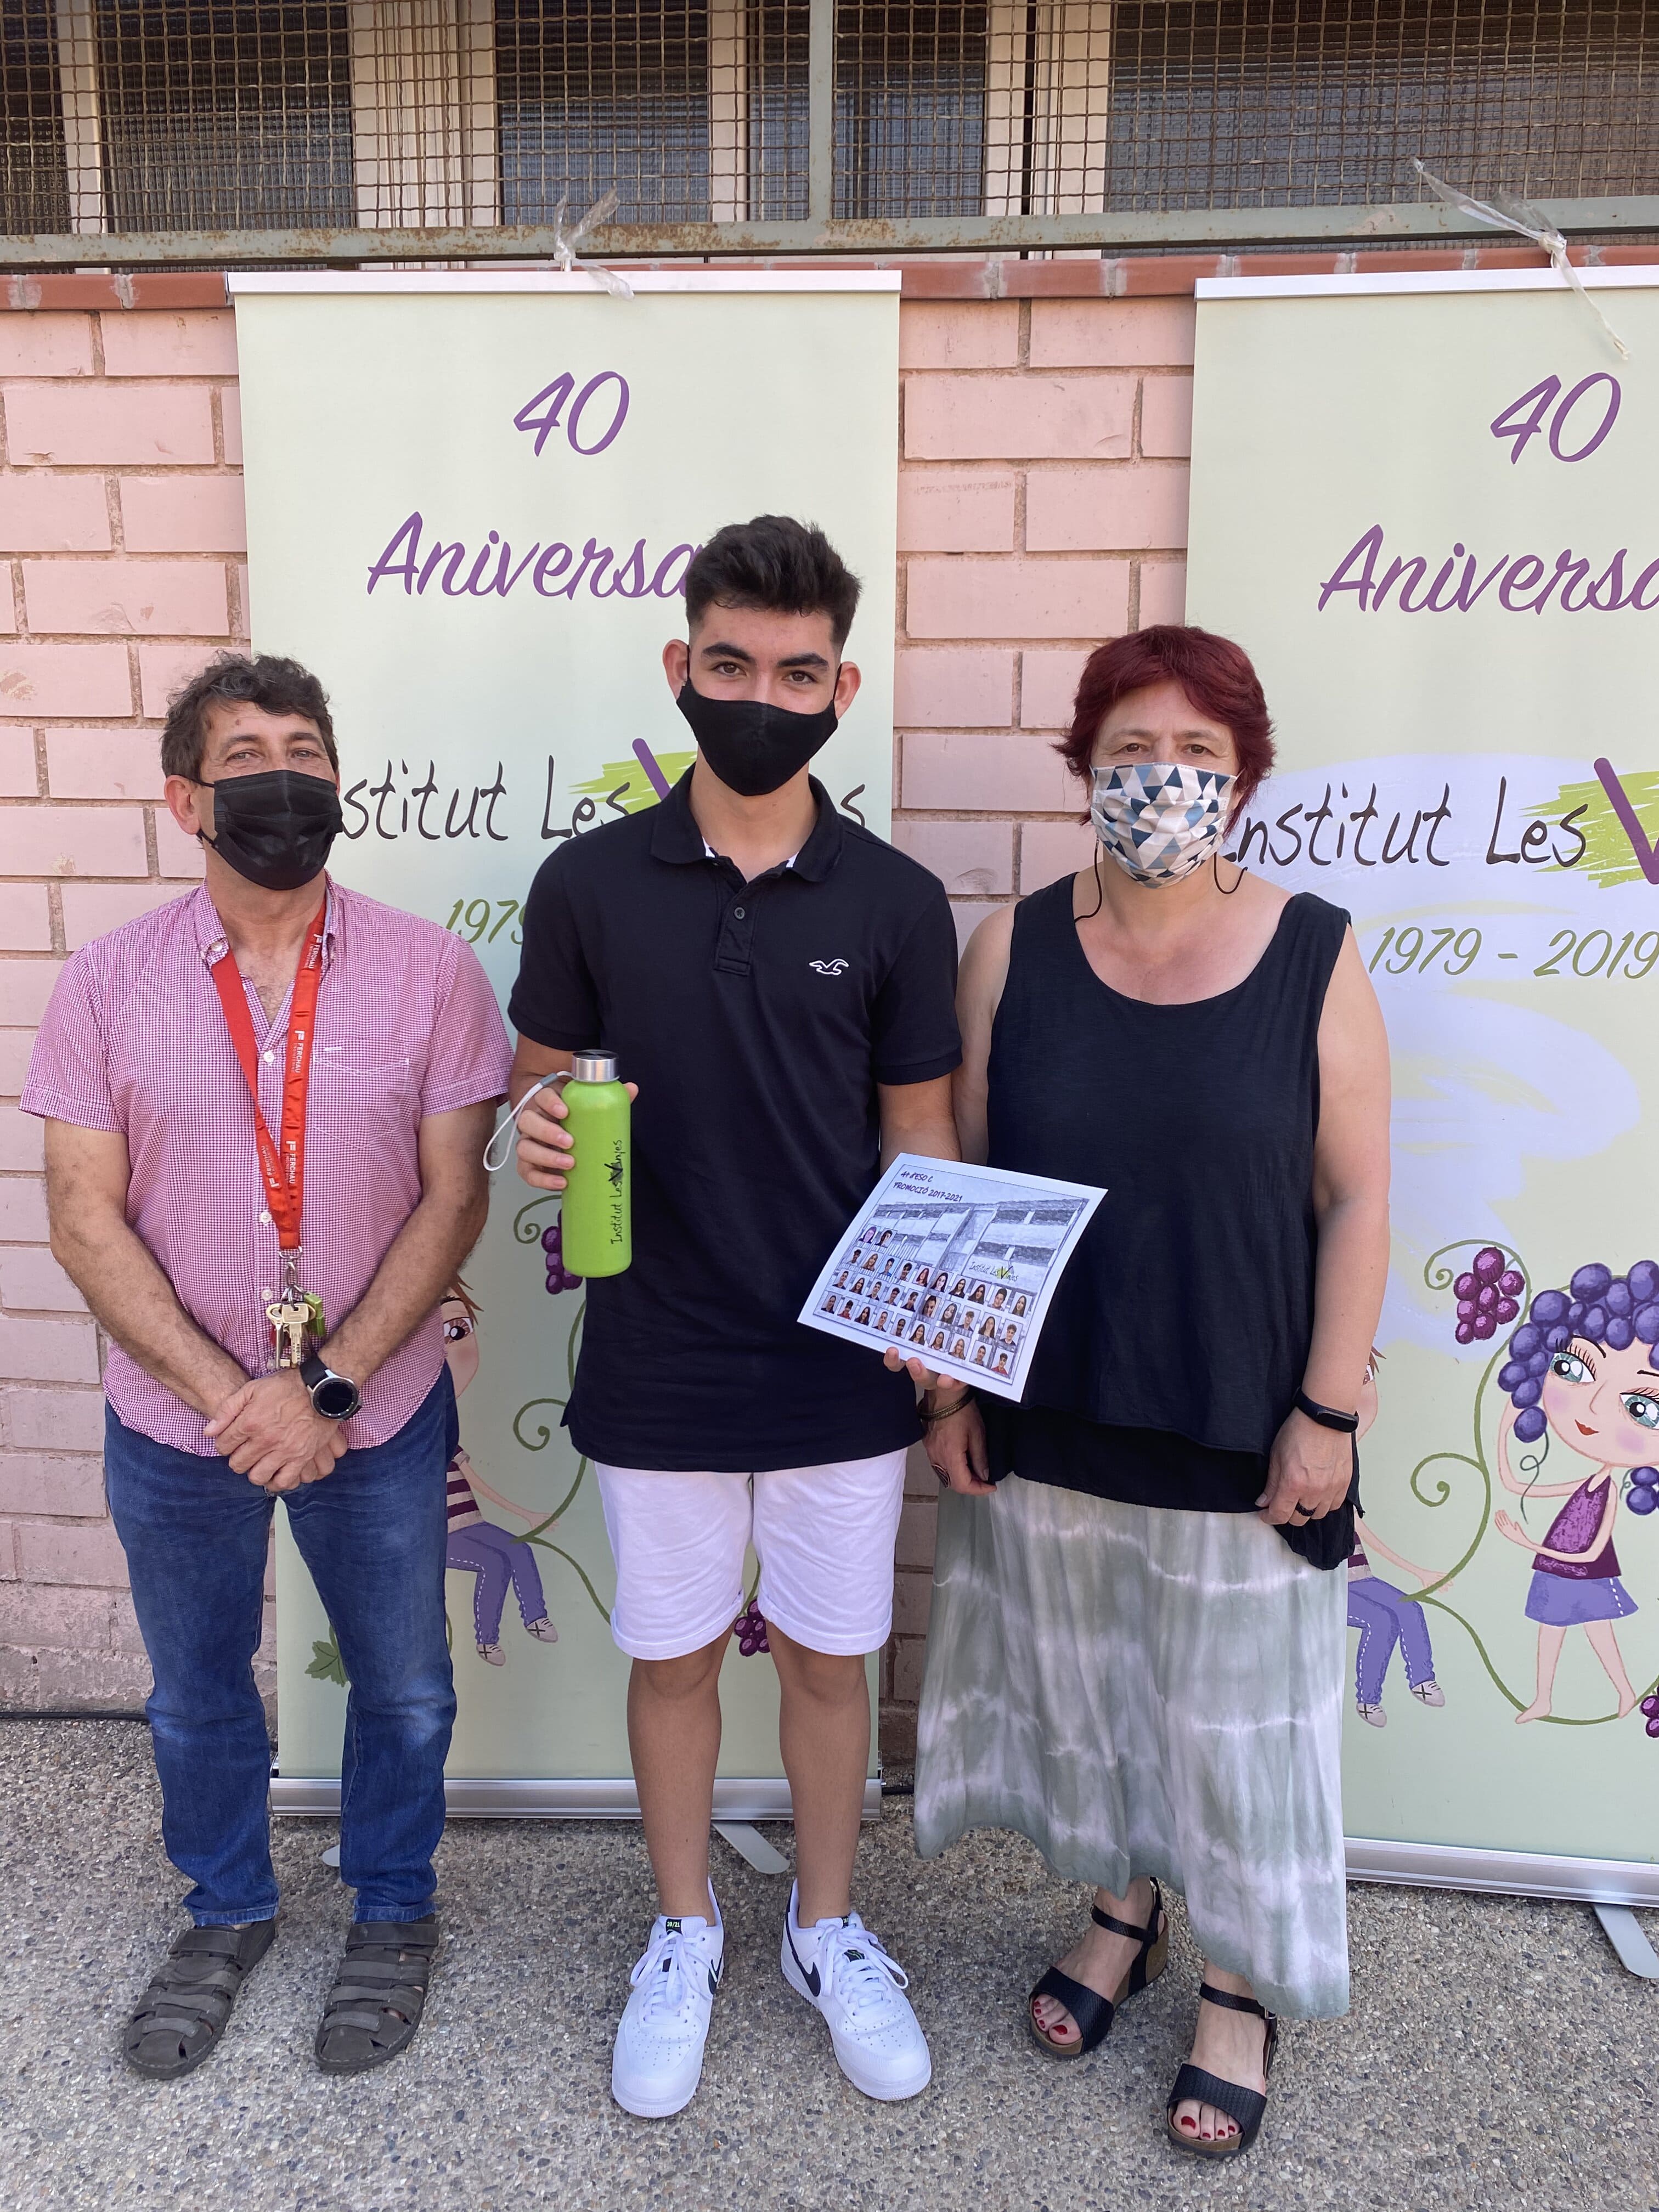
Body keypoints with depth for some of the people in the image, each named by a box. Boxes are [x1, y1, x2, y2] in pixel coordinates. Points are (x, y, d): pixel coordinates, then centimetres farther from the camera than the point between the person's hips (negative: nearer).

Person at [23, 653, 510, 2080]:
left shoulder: (427, 971, -9)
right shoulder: (110, 983, -6)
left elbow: (452, 1201, -10)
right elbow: (86, 1221, -7)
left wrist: (326, 1389, -17)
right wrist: (222, 1394, -16)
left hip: (377, 1417, -1)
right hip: (175, 1427, 1)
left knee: (403, 1686, 16)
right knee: (197, 1695, 21)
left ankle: (393, 1912, 44)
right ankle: (228, 1912, 49)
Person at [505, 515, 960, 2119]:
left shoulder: (894, 903, -4)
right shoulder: (589, 883, -4)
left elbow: (919, 1132, 1)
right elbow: (540, 1082, 5)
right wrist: (534, 1132, -18)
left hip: (841, 1371, 0)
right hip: (657, 1367, 0)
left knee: (827, 1655, 16)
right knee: (671, 1655, 17)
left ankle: (826, 1931, 42)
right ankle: (683, 1934, 42)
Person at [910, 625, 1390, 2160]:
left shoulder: (1315, 956, -7)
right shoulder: (1015, 948, -3)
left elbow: (1357, 1198, -5)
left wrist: (1328, 1411, -8)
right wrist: (945, 1382, -1)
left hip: (1240, 1429, -2)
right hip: (1044, 1416, 2)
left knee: (1238, 1707, 13)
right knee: (1076, 1681, 19)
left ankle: (1243, 1984, 39)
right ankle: (1123, 1910, 47)